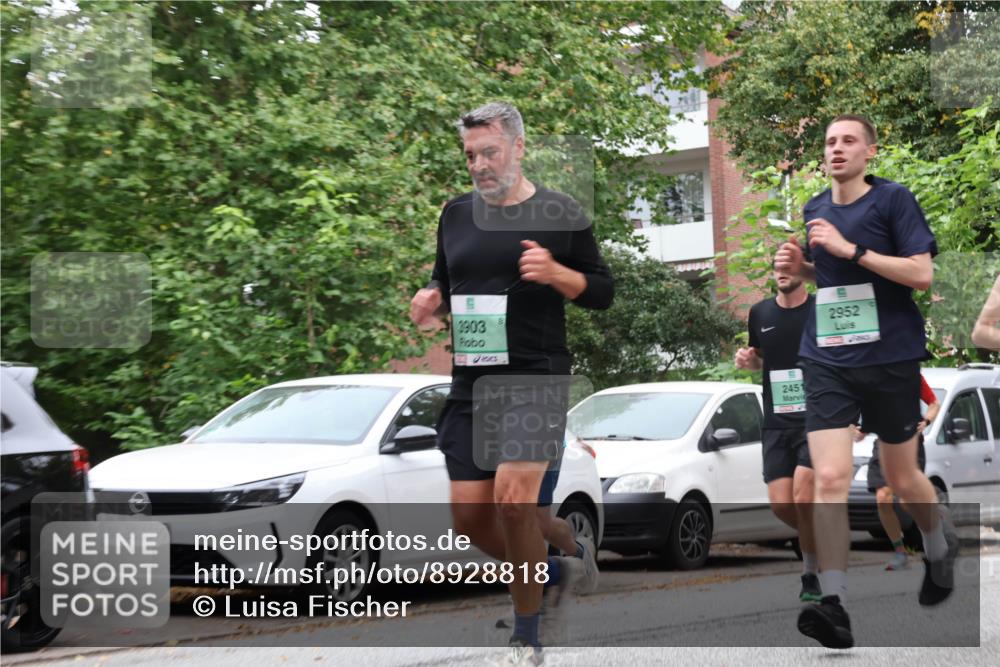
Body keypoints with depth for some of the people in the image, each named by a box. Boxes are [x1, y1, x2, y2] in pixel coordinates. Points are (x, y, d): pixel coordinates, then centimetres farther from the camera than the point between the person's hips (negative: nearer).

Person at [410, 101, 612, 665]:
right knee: (469, 514, 0)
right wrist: (430, 302, 1)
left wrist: (556, 273, -16)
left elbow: (603, 292, 2)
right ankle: (557, 567, 28)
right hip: (471, 381, 5)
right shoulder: (456, 215, 13)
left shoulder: (560, 214, 0)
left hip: (537, 377, -5)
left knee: (514, 497, -20)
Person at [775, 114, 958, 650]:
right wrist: (802, 267, 4)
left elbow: (921, 273, -16)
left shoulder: (894, 199, -6)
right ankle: (833, 605, -18)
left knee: (902, 480, 12)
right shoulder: (815, 210, 10)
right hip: (827, 361, 3)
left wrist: (851, 249, -22)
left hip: (890, 358, -3)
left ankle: (940, 544, 45)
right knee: (829, 478, -14)